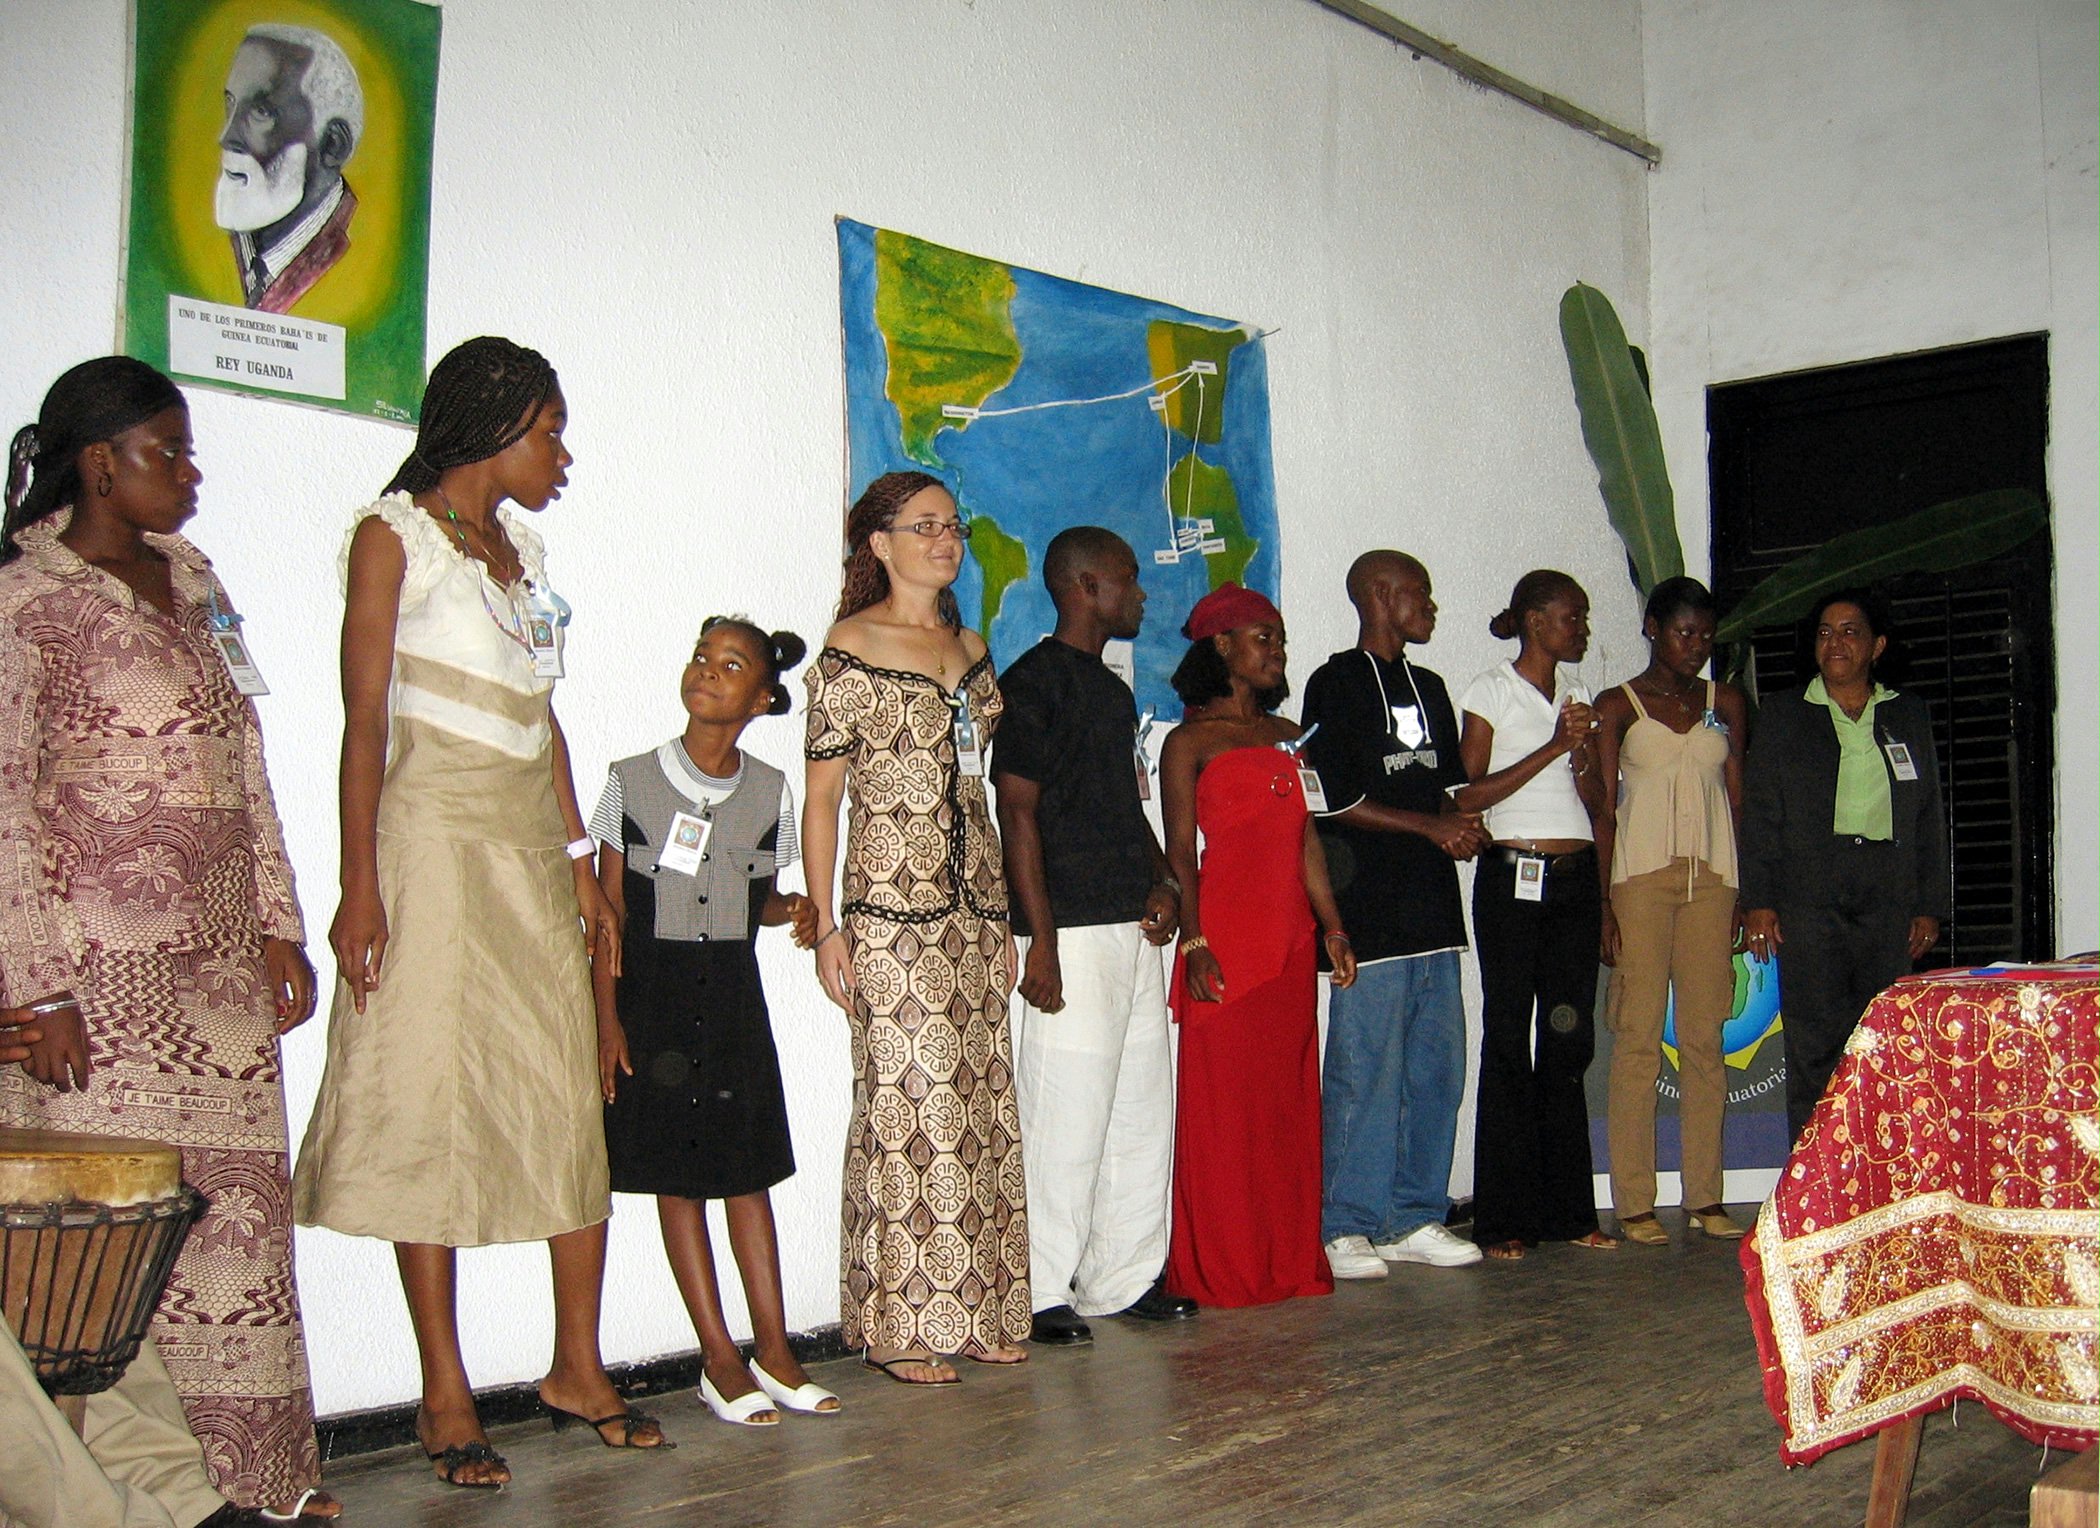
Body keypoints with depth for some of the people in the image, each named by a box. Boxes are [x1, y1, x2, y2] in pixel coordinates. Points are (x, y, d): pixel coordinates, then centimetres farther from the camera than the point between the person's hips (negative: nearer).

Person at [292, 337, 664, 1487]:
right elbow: (364, 715, -8)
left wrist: (581, 863, 13)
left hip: (532, 844, 6)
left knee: (568, 1099, 3)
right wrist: (360, 885, -16)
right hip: (436, 837, -6)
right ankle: (444, 1393, 3)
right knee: (431, 1101, -4)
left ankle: (578, 1364, 12)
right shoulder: (394, 534, -1)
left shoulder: (522, 548, 18)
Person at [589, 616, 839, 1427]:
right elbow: (609, 909, -3)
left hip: (733, 994, 2)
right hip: (652, 991, -2)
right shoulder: (632, 781, -4)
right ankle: (720, 1359, 8)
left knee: (748, 1169, 4)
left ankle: (773, 1352, 11)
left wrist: (794, 908, -10)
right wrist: (608, 1020, -8)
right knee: (677, 1175, 1)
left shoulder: (770, 791, 3)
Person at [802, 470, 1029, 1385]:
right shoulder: (850, 651, -3)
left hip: (974, 905, 7)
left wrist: (1002, 912, 16)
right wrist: (825, 925, -10)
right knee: (908, 1102, -7)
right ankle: (898, 1328, 2)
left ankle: (978, 1313, 15)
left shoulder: (969, 648, 16)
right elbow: (820, 796, -4)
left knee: (982, 1104, 7)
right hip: (892, 908, -6)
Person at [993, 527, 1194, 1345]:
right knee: (1065, 1114, -5)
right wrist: (1040, 940, -18)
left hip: (1132, 929, 9)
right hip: (1071, 932, -9)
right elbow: (1017, 810, -13)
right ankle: (1040, 1292, 5)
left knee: (1142, 1108, 12)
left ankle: (1125, 1276, 22)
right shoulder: (1034, 681, -8)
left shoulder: (1113, 689, 19)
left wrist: (1161, 883, 5)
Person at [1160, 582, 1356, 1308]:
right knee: (1221, 1104, -3)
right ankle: (1218, 1269, 4)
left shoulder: (1288, 736, 17)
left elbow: (1307, 839, 16)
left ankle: (1291, 1258, 17)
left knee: (1291, 1101, 8)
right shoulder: (1191, 741, -1)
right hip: (1227, 941, -6)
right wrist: (1194, 941, -15)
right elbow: (1180, 849, -6)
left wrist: (1332, 927, 10)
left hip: (1290, 942, 6)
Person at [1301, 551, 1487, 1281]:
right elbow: (1334, 799, -9)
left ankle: (1415, 1219, 17)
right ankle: (1344, 1228, 1)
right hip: (1369, 912, -8)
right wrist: (1431, 826, -9)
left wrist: (1464, 827, 2)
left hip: (1432, 909, 8)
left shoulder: (1428, 689, 21)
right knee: (1364, 1072, -7)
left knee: (1437, 1069, 8)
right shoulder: (1337, 685, -2)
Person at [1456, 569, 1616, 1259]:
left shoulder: (1576, 695, 16)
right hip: (1512, 877, -5)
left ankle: (1567, 1210, 12)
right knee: (1508, 1044, -3)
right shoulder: (1490, 692, 0)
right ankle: (1502, 1220, 1)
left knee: (1569, 1043, 5)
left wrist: (1583, 752, -6)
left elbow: (1596, 801, 13)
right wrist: (1552, 748, -13)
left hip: (1575, 878, 5)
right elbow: (1468, 794, -8)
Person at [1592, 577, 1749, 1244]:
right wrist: (1604, 904, -8)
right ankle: (1634, 1203, -1)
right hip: (1640, 879, -3)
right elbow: (1603, 810, 0)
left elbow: (1738, 801, 13)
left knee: (1705, 1039, 3)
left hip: (1711, 879, 3)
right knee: (1638, 1039, -5)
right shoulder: (1617, 706, 4)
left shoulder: (1725, 702, 14)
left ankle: (1705, 1196, 9)